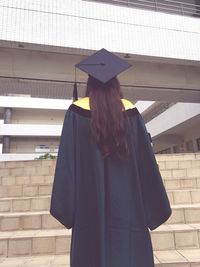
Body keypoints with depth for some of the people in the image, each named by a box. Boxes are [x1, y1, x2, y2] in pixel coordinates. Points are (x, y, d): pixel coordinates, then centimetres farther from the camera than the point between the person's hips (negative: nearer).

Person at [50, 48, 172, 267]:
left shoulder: (77, 111, -2)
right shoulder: (130, 111, 2)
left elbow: (67, 160, -6)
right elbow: (147, 161, 2)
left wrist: (66, 207, -1)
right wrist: (154, 208, 9)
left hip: (91, 204, -1)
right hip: (128, 201, 2)